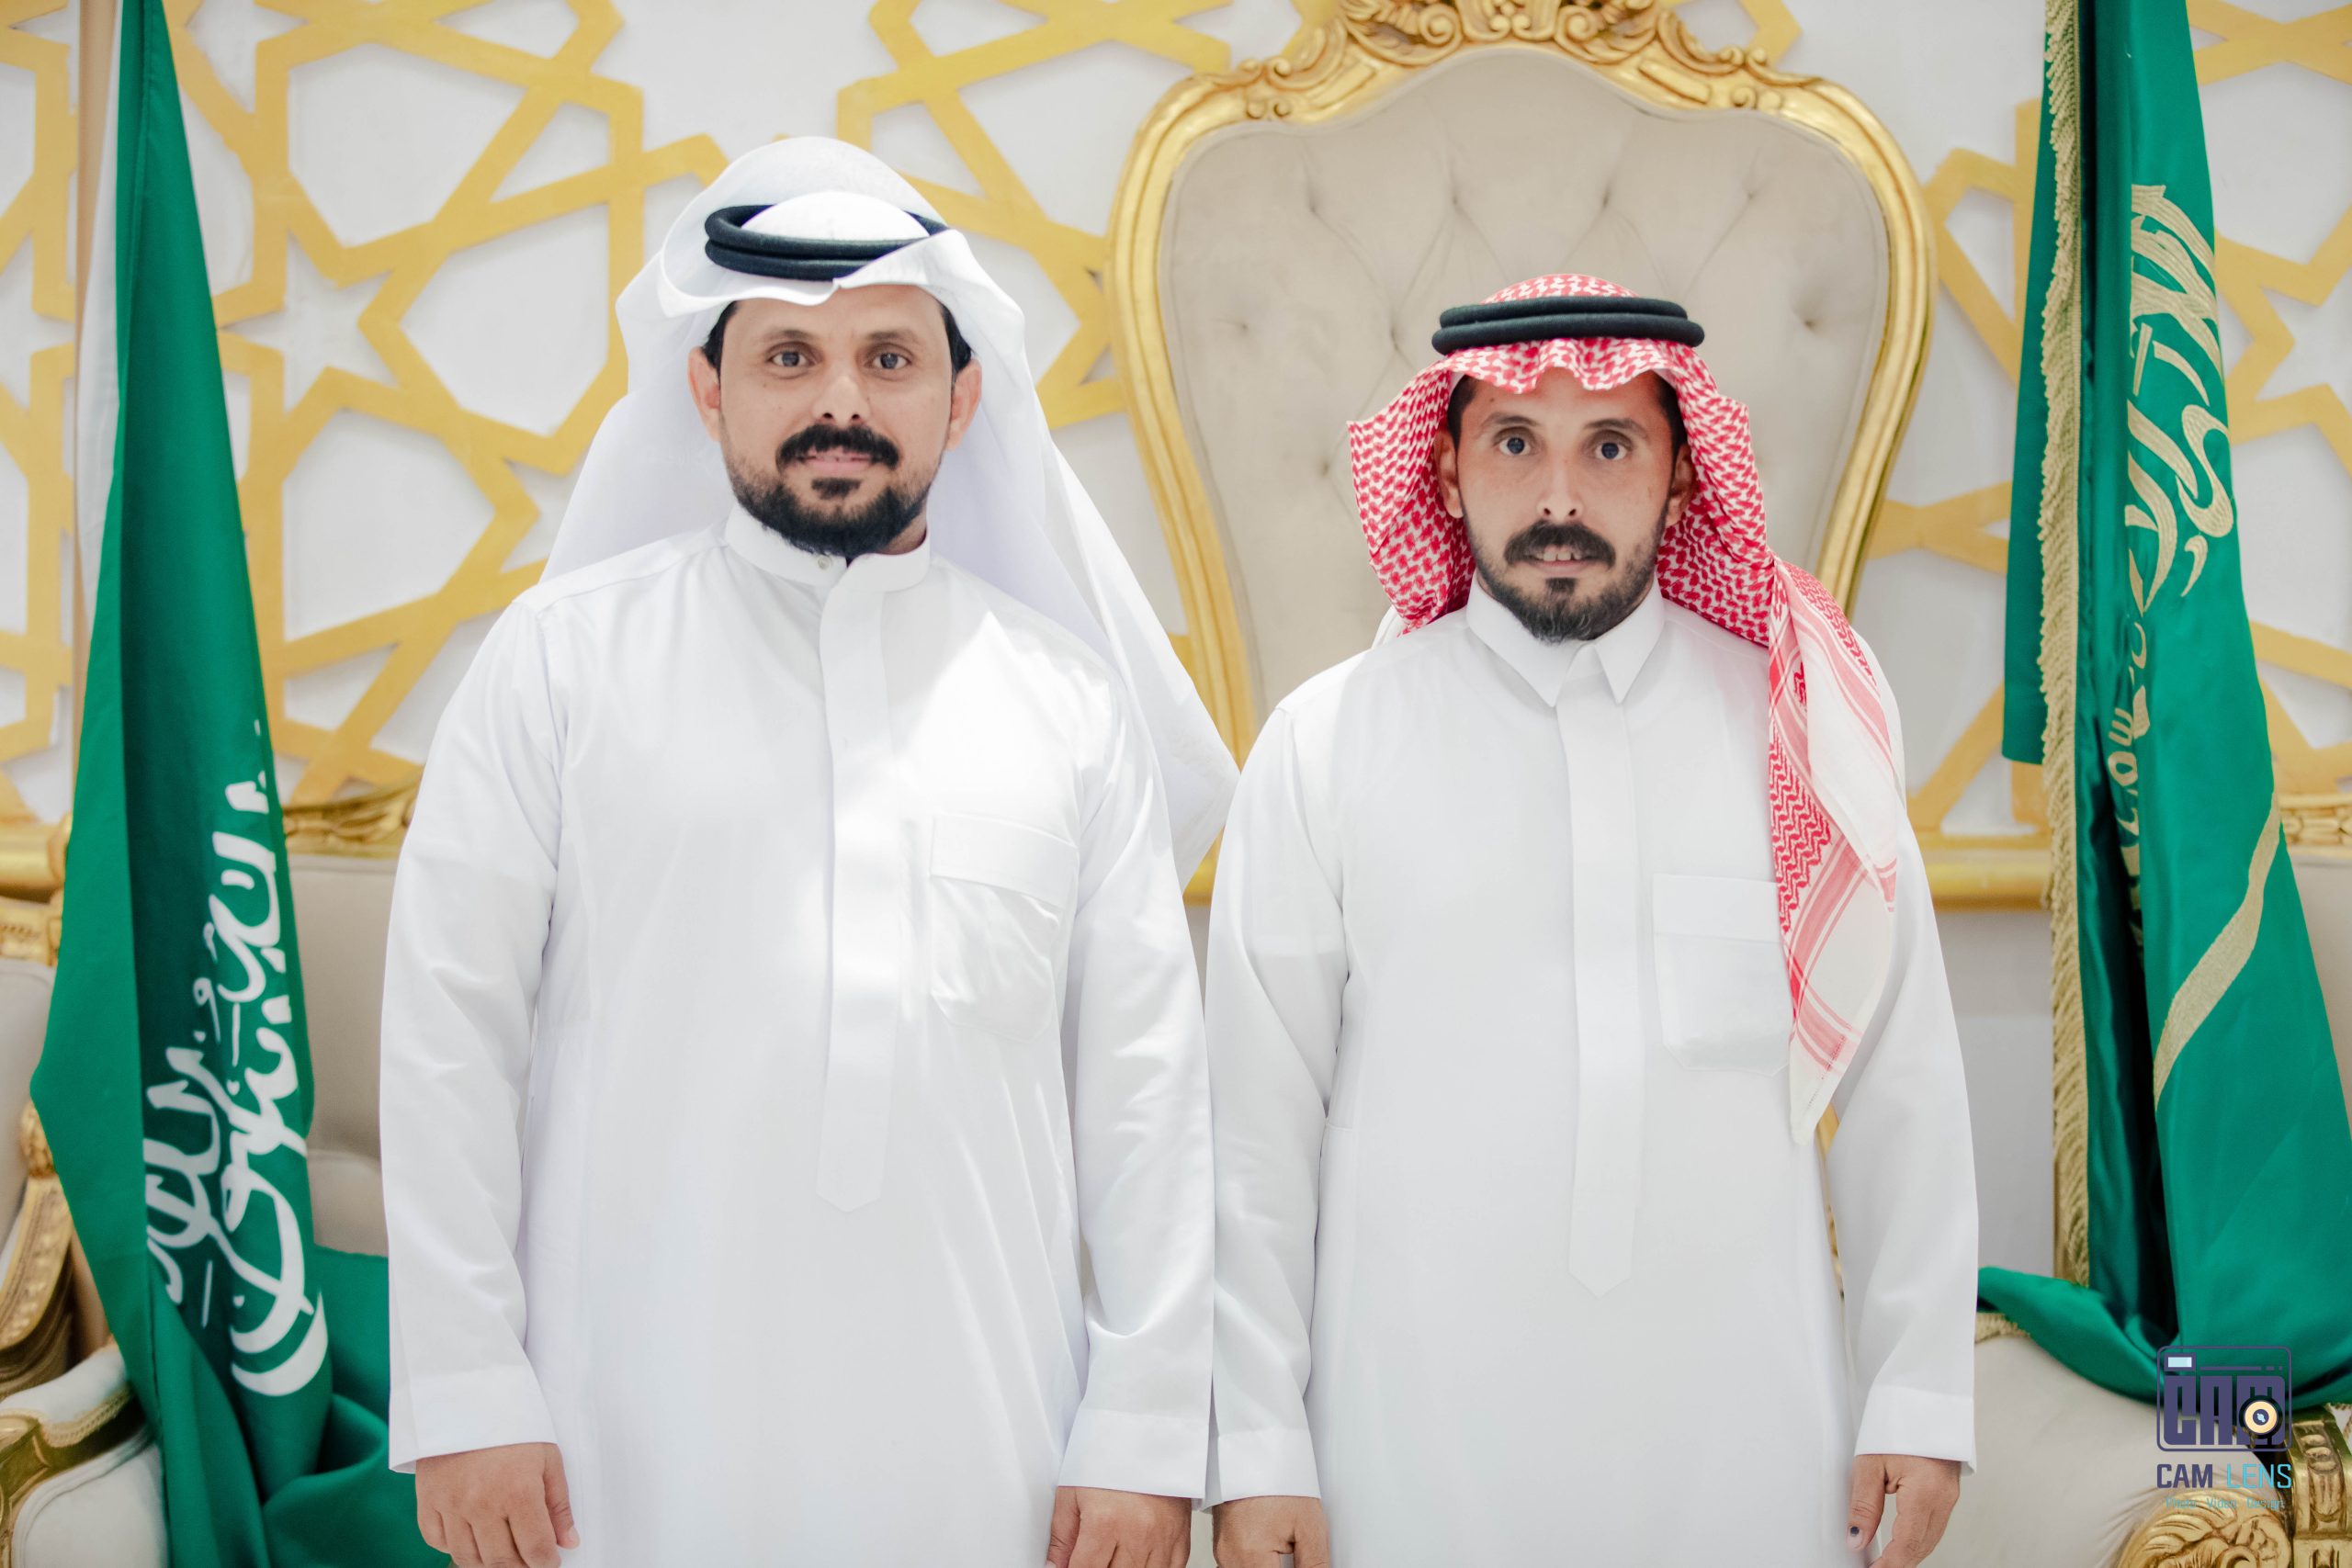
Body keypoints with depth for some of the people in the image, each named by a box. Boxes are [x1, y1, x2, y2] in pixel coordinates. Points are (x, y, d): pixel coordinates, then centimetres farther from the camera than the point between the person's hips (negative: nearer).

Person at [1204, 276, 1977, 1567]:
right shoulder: (1325, 745, 0)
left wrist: (1920, 1398, 4)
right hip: (1419, 1444, -1)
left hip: (1742, 1432, 1)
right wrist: (1258, 1447, -2)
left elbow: (1899, 1088, 5)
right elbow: (1257, 1123, 0)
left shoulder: (1796, 730, 3)